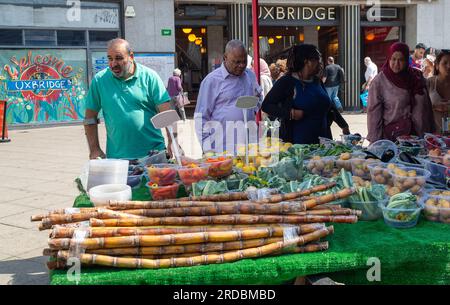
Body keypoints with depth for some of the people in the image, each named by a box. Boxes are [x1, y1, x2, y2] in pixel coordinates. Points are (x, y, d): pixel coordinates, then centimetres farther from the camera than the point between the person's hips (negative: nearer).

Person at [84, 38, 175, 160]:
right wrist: (94, 150, 2)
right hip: (116, 157, 1)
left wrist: (172, 142, -18)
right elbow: (90, 118, 9)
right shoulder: (99, 80, 4)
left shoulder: (149, 77, -1)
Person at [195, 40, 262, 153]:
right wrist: (207, 148, -9)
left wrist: (254, 110, 13)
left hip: (249, 142, 5)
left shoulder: (250, 75, 14)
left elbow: (258, 97, 35)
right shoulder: (212, 80, -4)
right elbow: (201, 117, -4)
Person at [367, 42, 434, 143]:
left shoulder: (416, 78, 4)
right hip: (390, 134, -3)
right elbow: (374, 112, -7)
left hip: (414, 134, 3)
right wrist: (375, 140, -11)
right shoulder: (379, 81, -6)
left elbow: (424, 108, 6)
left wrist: (426, 135, 1)